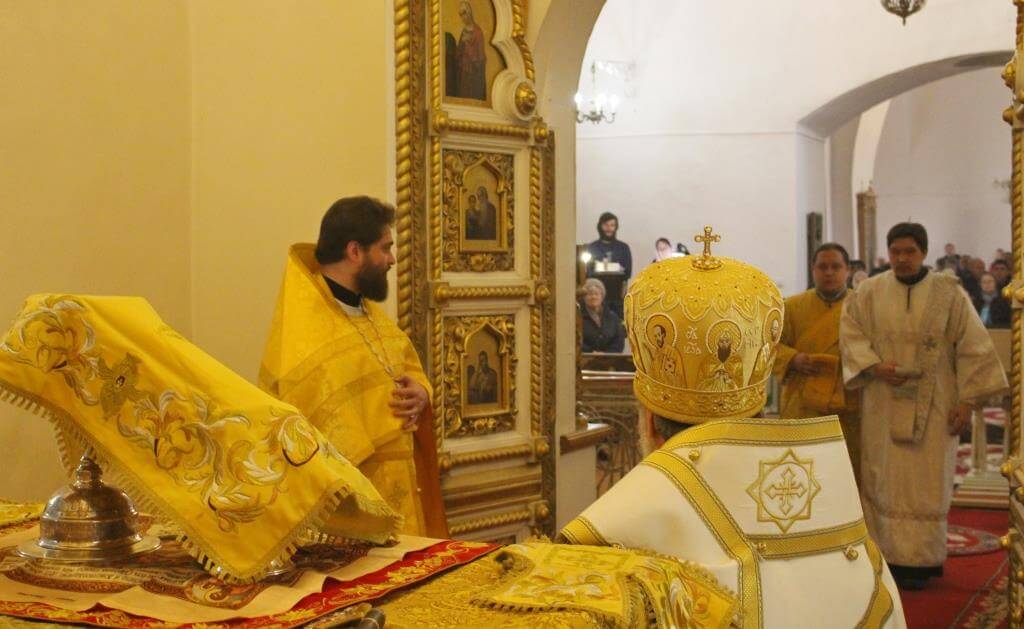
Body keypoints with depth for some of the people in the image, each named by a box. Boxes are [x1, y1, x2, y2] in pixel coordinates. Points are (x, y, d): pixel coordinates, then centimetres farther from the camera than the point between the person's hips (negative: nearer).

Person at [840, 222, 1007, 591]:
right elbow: (851, 332, 0)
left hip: (932, 407, -1)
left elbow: (973, 348, -2)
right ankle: (890, 554, 12)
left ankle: (919, 560, 8)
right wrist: (875, 366, -17)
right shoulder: (870, 292, 2)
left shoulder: (949, 294, -2)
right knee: (884, 480, 3)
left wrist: (967, 400, -7)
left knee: (926, 483, 1)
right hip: (884, 405, 2)